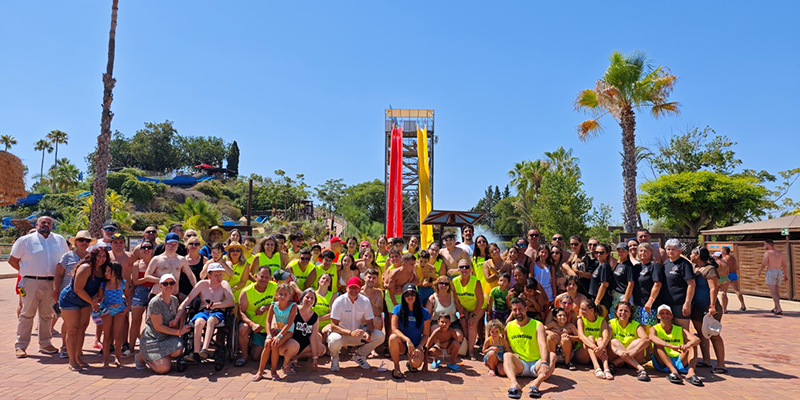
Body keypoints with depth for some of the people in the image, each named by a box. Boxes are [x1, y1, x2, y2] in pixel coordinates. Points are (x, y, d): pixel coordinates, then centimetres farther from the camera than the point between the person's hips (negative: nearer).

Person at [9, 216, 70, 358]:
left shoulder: (60, 240, 12)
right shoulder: (25, 240, 3)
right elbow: (12, 260, 7)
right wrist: (26, 272, 0)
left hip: (51, 283, 3)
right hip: (31, 283, -3)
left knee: (47, 315, 9)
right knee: (27, 314, 0)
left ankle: (45, 344, 18)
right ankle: (20, 346, 10)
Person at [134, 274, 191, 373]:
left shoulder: (174, 300, 6)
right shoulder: (155, 302, -16)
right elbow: (158, 326, -17)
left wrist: (176, 321, -9)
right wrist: (178, 332, -19)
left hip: (168, 338, 6)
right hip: (152, 339, -6)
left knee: (178, 351, -26)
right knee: (164, 368, -18)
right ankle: (142, 356, 11)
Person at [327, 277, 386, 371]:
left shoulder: (365, 301, -5)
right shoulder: (339, 301, -16)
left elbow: (370, 322, -2)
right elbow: (333, 326, -19)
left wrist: (368, 332, -27)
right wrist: (350, 333, -35)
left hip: (358, 332, 4)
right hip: (342, 333, -4)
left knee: (380, 336, -17)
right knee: (334, 341, -39)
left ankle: (359, 355, 9)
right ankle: (335, 357, 0)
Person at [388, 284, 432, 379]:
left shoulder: (424, 313, -2)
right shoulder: (398, 309, -4)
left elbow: (426, 334, 1)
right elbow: (394, 329, -11)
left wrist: (419, 347, -15)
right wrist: (407, 340, -25)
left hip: (417, 345, 0)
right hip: (402, 344, 0)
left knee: (416, 363, -31)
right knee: (393, 337, -35)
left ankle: (410, 363, 11)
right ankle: (396, 368, -14)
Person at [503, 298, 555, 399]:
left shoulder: (537, 325, -4)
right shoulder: (508, 327, 7)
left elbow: (543, 345, -20)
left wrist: (544, 363, -38)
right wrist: (513, 354, -10)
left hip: (536, 364, -1)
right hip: (520, 366, 2)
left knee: (552, 355, -28)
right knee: (506, 355, -27)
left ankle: (536, 383, -51)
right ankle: (514, 383, -53)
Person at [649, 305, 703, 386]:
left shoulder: (680, 330, 12)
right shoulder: (655, 329, 4)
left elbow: (697, 339, -8)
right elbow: (652, 337, -23)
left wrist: (687, 345, -33)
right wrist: (672, 346, -38)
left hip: (680, 362, 3)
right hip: (662, 364, -2)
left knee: (693, 345, -13)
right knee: (658, 344, -26)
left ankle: (691, 372, -35)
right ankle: (674, 371, -43)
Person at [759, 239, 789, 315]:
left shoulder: (767, 253, -12)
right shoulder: (780, 253, 7)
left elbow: (763, 265, -14)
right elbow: (784, 266, 8)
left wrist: (759, 272, 3)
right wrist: (786, 276, 17)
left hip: (770, 273, -7)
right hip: (779, 273, 7)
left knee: (773, 292, -8)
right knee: (777, 292, 18)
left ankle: (779, 309, -19)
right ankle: (775, 308, 28)